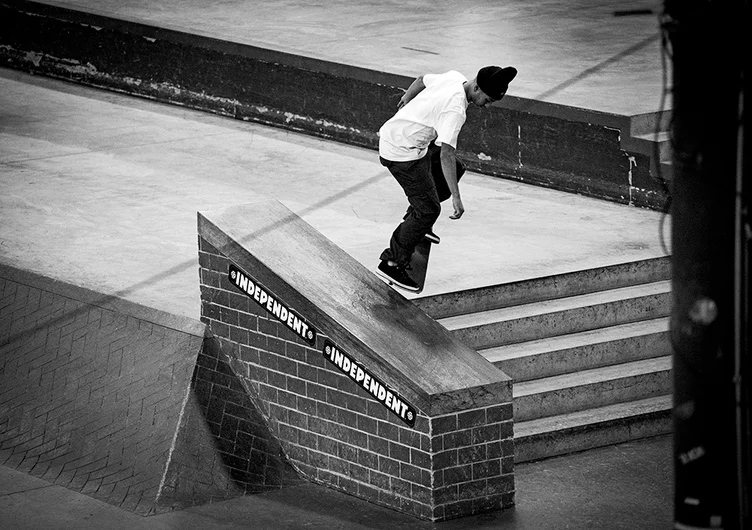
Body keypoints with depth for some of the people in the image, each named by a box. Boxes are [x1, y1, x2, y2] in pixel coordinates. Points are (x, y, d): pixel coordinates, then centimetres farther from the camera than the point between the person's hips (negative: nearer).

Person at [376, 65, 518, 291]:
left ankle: (415, 219, 29)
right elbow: (446, 154, -36)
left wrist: (405, 100, 38)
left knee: (455, 170, 20)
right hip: (402, 153, -10)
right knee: (429, 209, -8)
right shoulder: (455, 110, -29)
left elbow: (422, 80, 17)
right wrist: (456, 197, -37)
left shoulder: (454, 78, -2)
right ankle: (392, 263, 0)